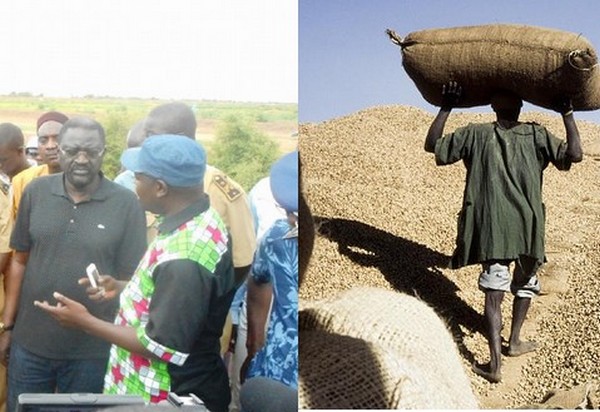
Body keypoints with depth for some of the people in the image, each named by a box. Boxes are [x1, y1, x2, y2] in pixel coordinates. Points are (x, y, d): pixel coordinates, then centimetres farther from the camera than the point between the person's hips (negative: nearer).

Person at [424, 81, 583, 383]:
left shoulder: (475, 135, 1)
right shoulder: (536, 135, -1)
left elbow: (431, 145, 7)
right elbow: (574, 155, -8)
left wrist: (446, 108, 10)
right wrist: (567, 113, 0)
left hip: (491, 225, 0)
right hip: (527, 225, 1)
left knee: (494, 291, -2)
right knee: (526, 283, 23)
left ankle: (495, 363, -10)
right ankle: (514, 341, 35)